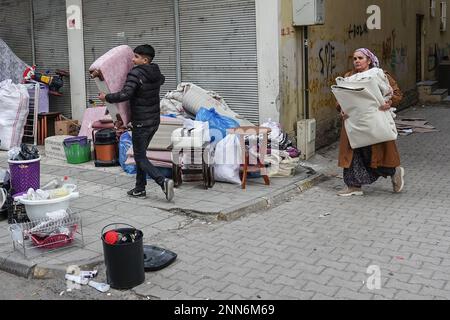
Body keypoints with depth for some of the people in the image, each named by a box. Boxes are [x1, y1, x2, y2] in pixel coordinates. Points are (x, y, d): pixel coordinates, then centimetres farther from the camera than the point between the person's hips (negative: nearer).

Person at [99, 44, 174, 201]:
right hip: (154, 121, 8)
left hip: (141, 123, -8)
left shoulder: (135, 73, -17)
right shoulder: (156, 73, 7)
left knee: (140, 158, 0)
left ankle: (163, 181, -17)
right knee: (140, 154, 18)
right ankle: (140, 189, 22)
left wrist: (106, 97, -14)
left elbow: (125, 95, -27)